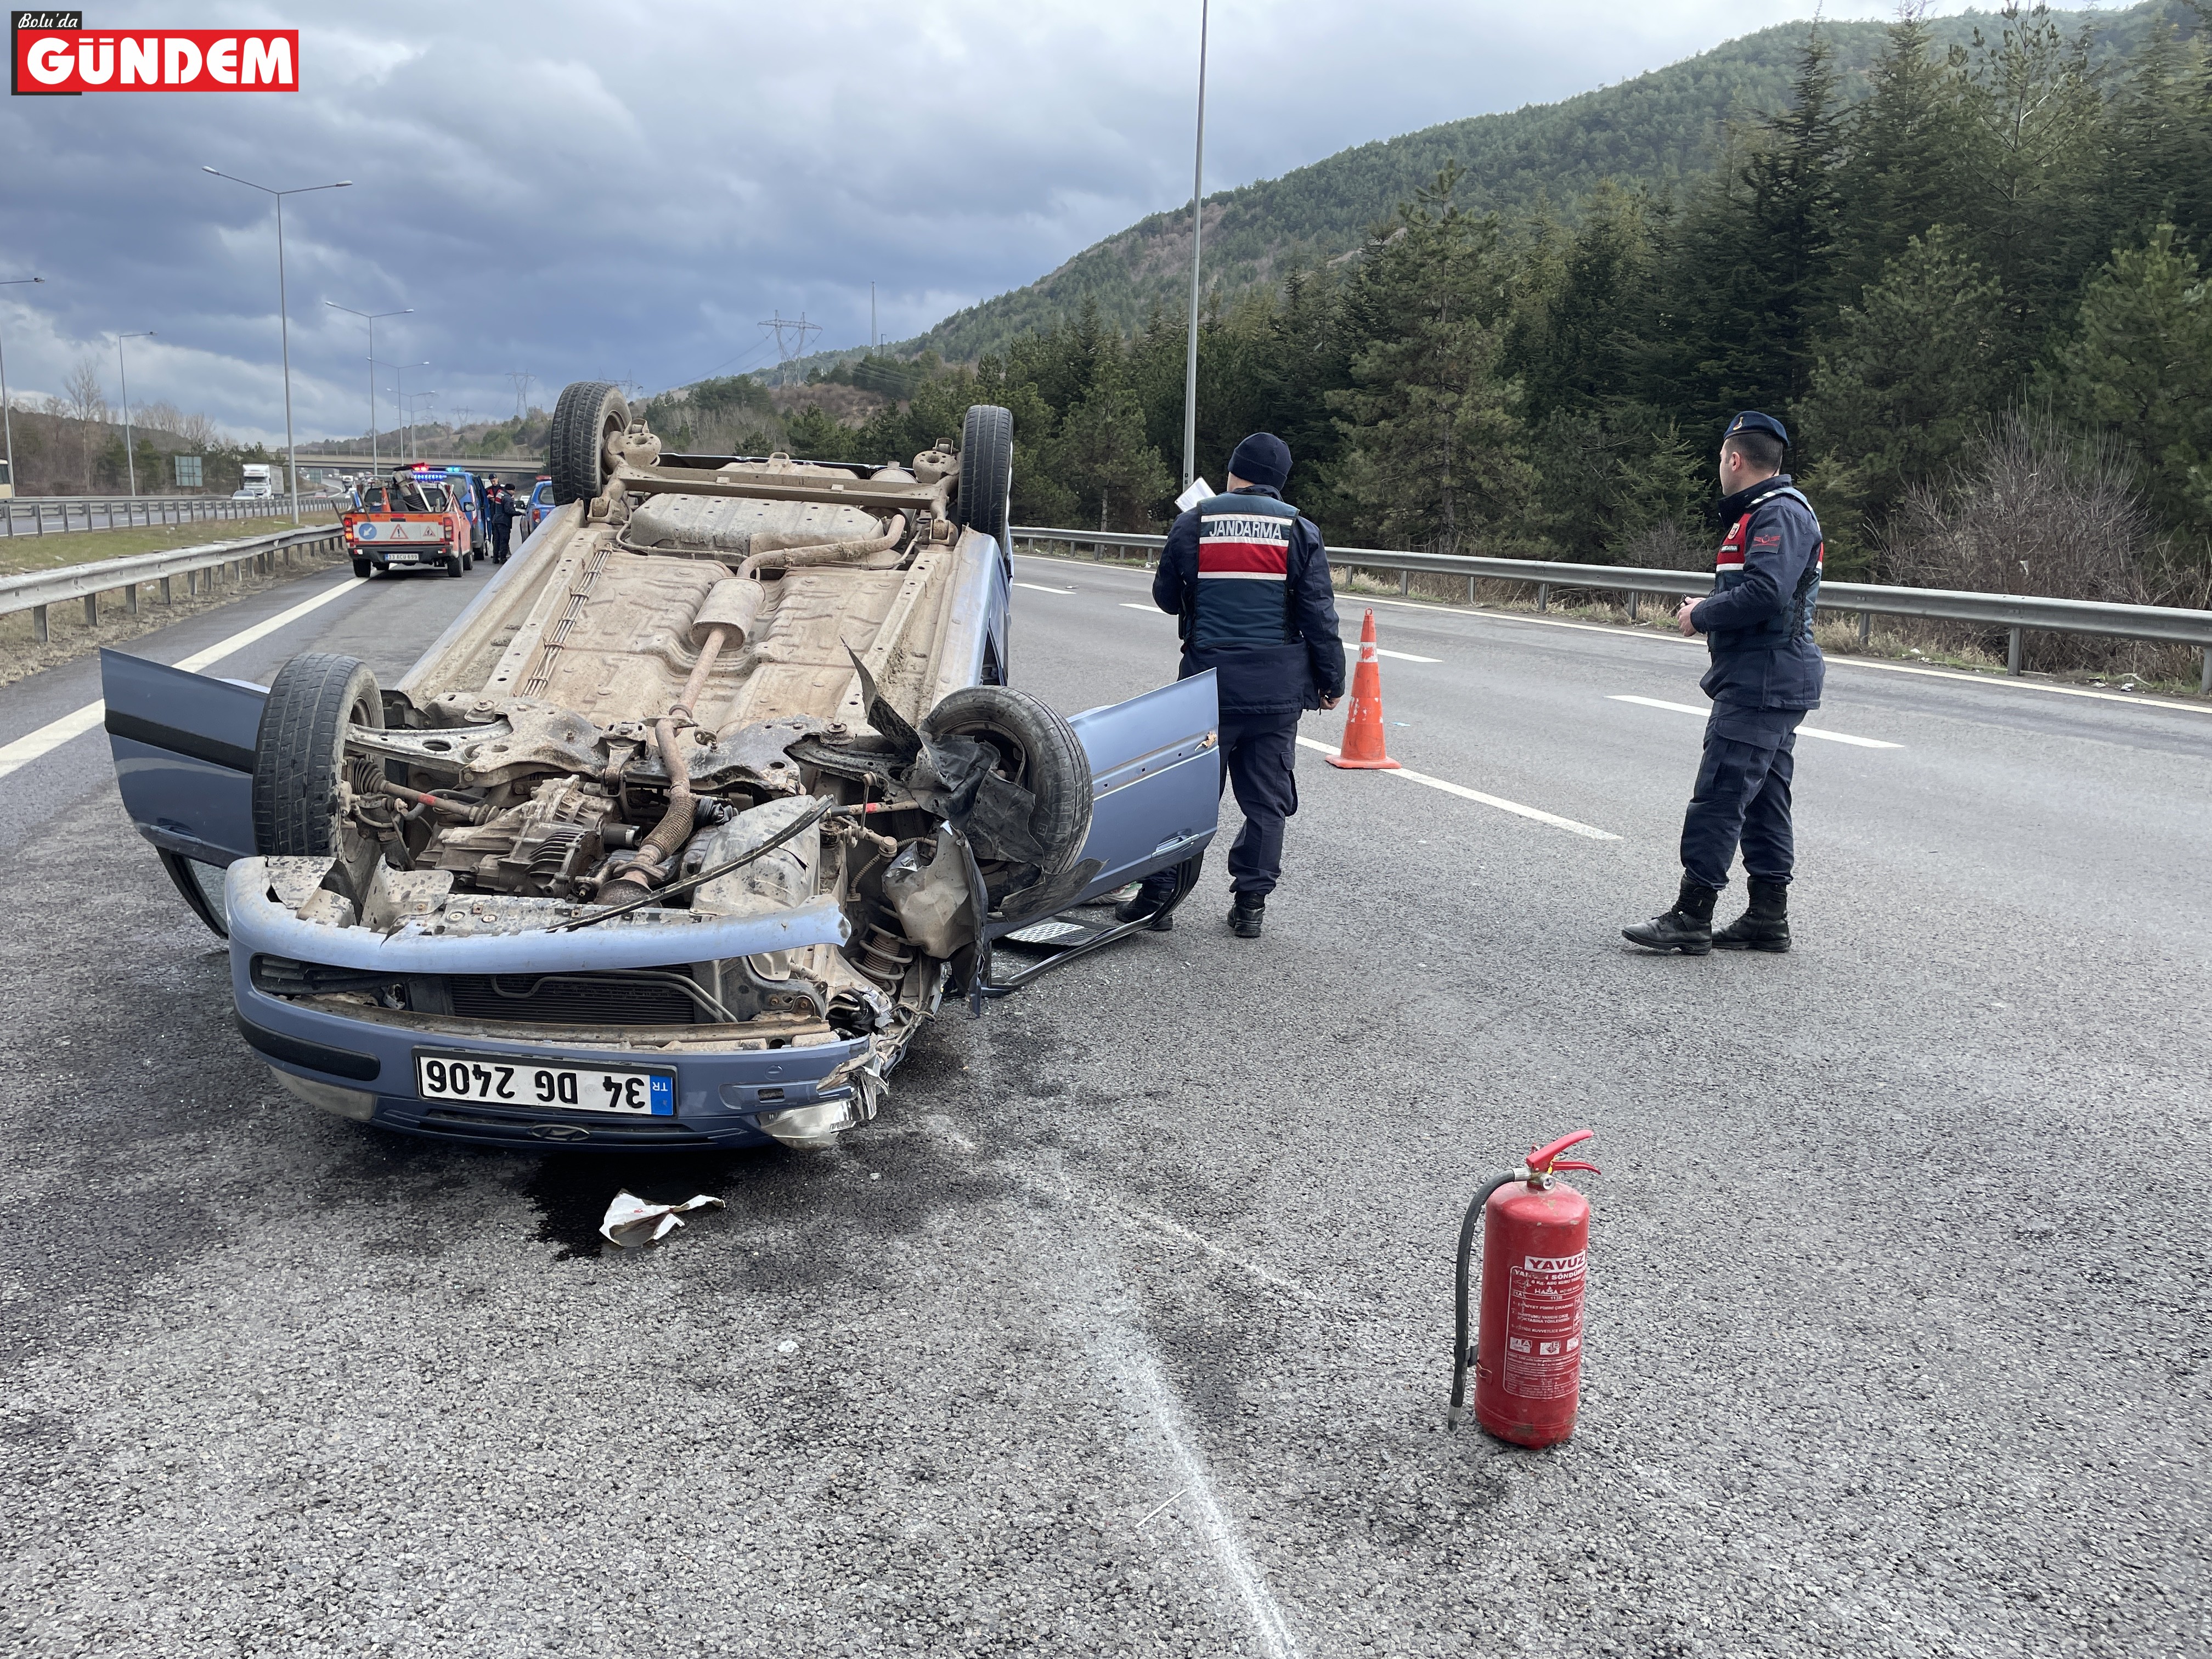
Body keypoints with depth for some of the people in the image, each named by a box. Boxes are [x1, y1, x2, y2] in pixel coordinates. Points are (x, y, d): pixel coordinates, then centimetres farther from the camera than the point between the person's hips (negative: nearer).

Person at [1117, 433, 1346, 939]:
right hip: (1279, 687, 0)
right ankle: (1251, 903, 11)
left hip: (1211, 677, 0)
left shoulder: (1193, 524, 1)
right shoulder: (1299, 531, 0)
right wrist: (1331, 682, 7)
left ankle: (1161, 895, 8)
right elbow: (1319, 615, -1)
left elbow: (1167, 597, 11)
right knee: (1266, 798, 8)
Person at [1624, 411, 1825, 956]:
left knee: (1718, 797, -10)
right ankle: (1768, 917, 19)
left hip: (1759, 685, -11)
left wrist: (1701, 615, -13)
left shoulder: (1780, 514, -14)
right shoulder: (1765, 511, 20)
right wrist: (1708, 607, 10)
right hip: (1766, 684, 11)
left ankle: (1691, 918, -8)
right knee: (1763, 799, 13)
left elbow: (1764, 594, -27)